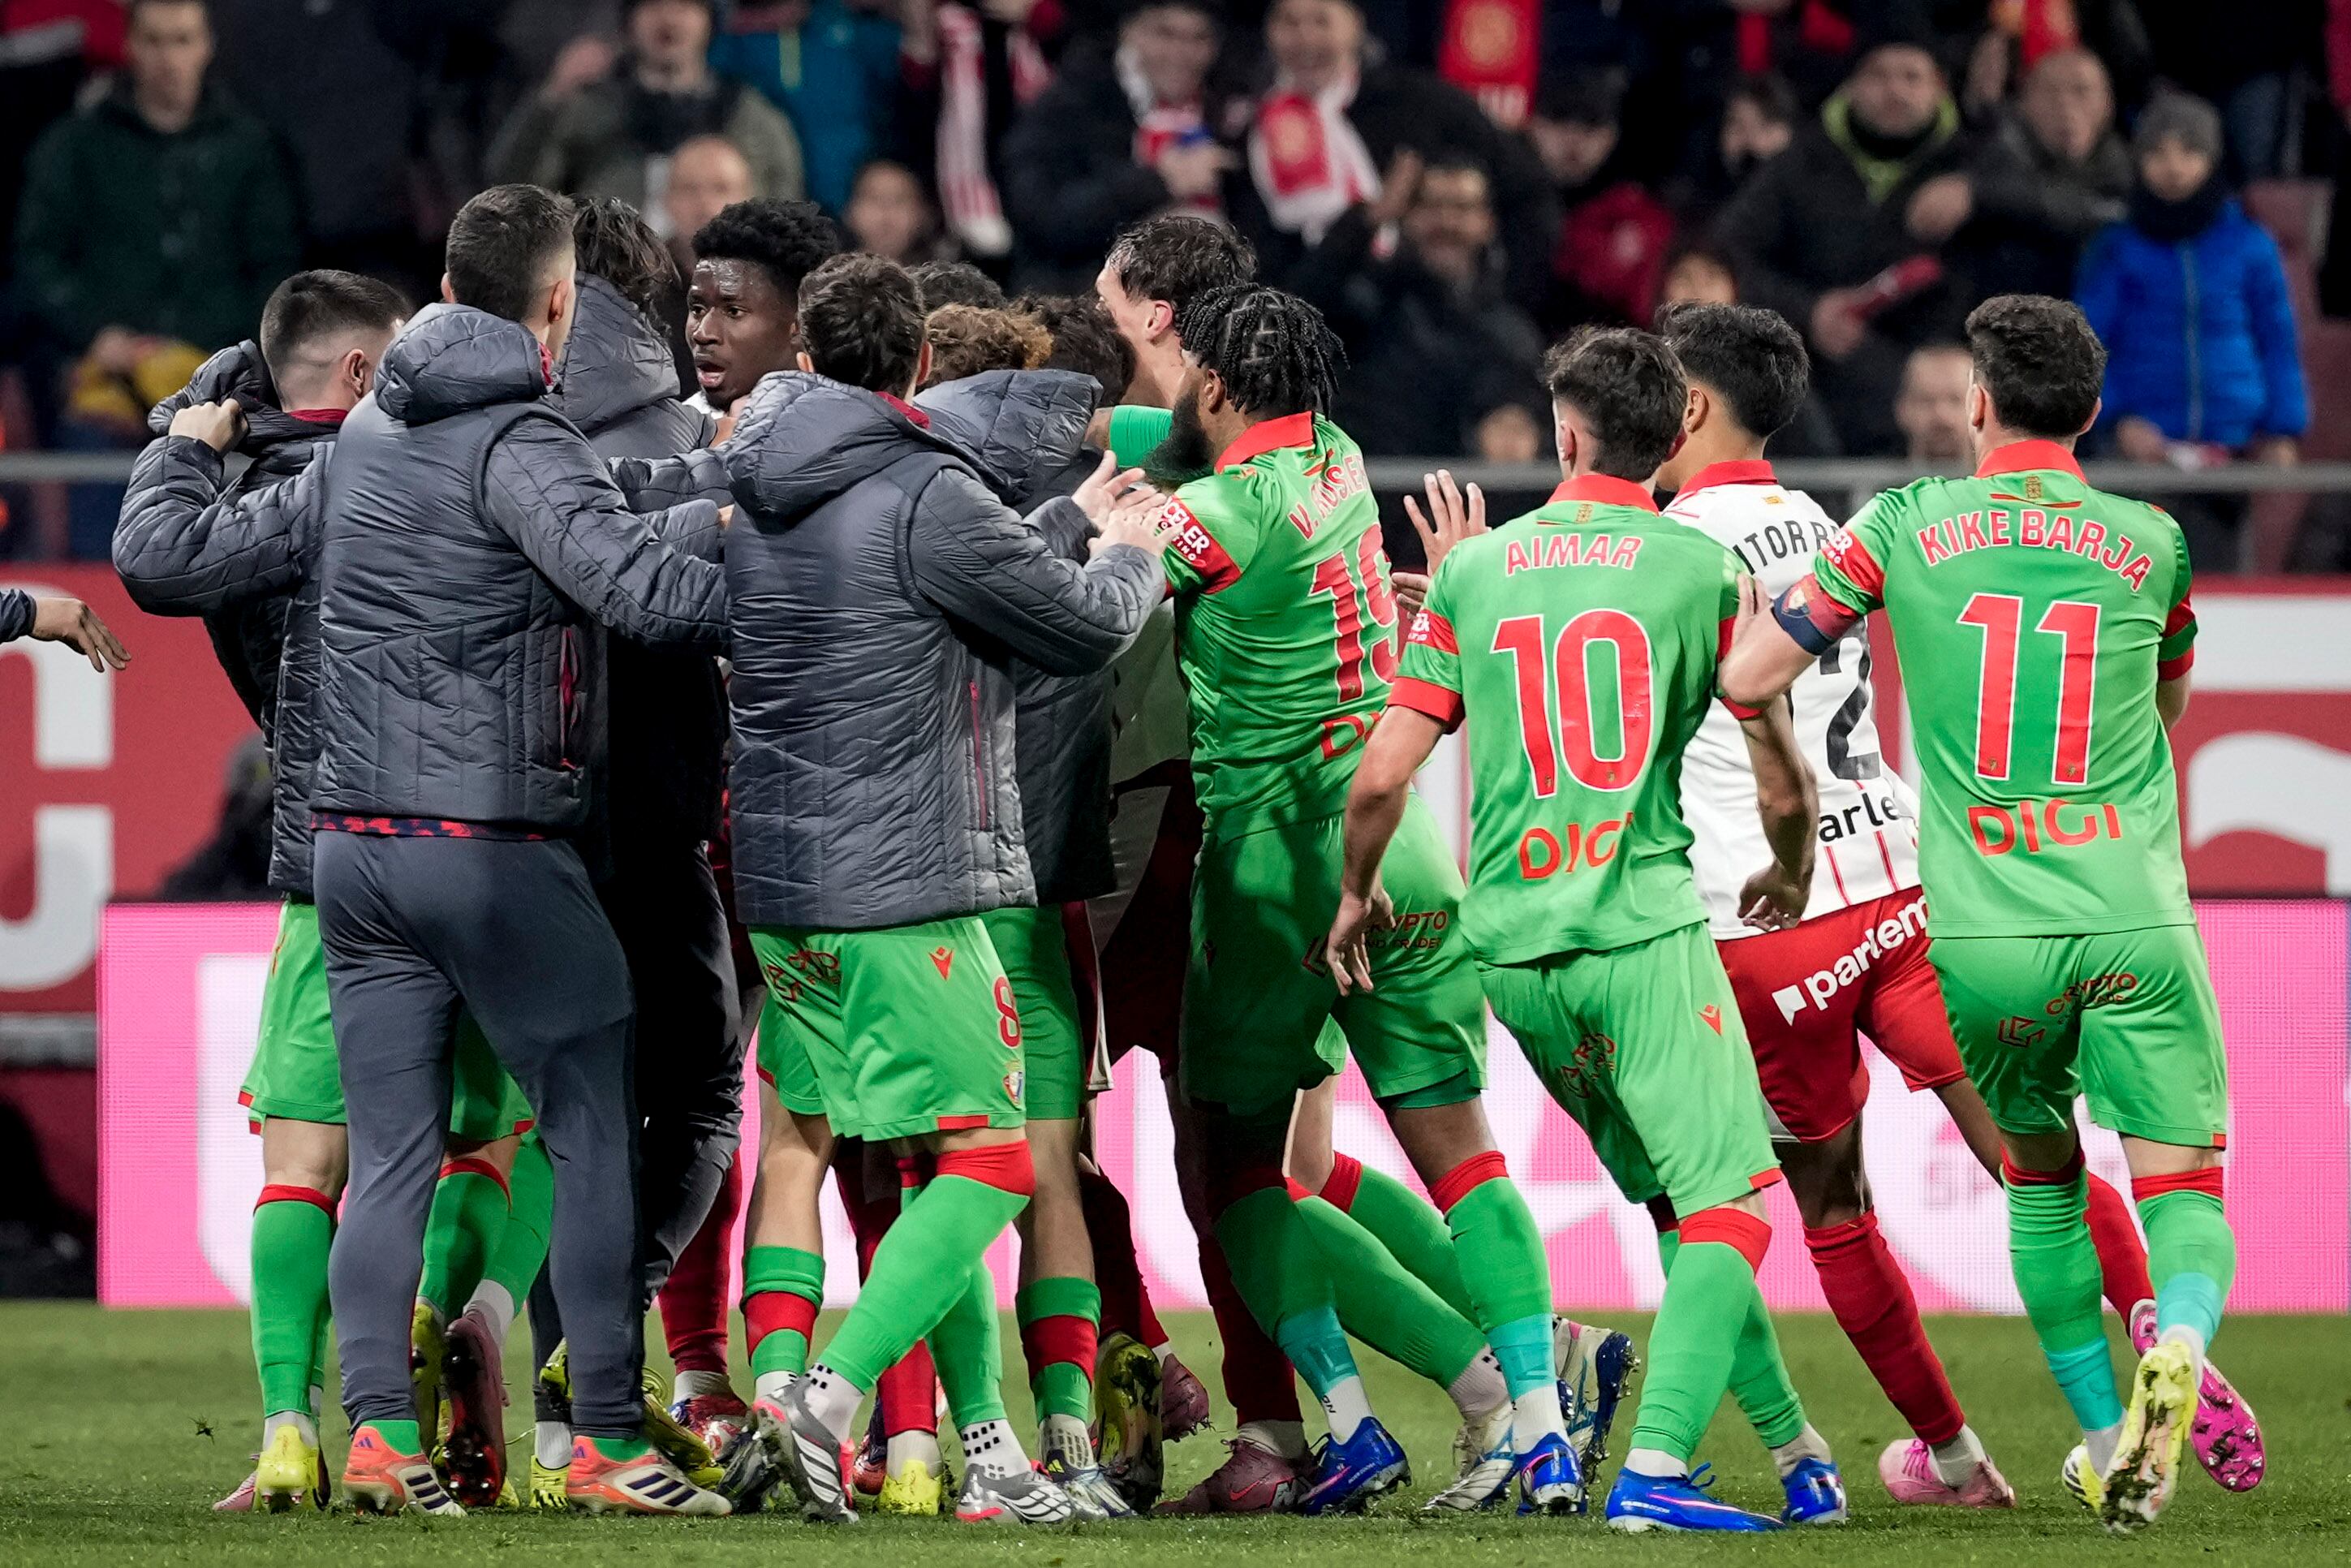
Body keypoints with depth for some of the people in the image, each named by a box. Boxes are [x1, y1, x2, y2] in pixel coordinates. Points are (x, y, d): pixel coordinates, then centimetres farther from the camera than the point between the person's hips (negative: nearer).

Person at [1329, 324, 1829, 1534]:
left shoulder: (1472, 572, 6)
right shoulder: (1698, 569, -2)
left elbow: (1380, 776, 4)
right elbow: (1783, 785, 4)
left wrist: (1359, 894, 23)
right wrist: (1789, 875, 25)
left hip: (1509, 944, 5)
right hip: (1643, 930, -5)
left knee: (1668, 1198, 15)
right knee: (1729, 1200, -3)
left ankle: (1793, 1447, 19)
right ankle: (1654, 1467, -19)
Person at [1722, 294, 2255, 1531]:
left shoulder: (1904, 526, 3)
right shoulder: (2153, 544, 7)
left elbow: (1747, 675, 5)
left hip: (1984, 936, 1)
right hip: (2134, 923, -1)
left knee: (2038, 1173, 21)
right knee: (2182, 1185, 2)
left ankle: (2105, 1438, 19)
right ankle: (2180, 1340, -30)